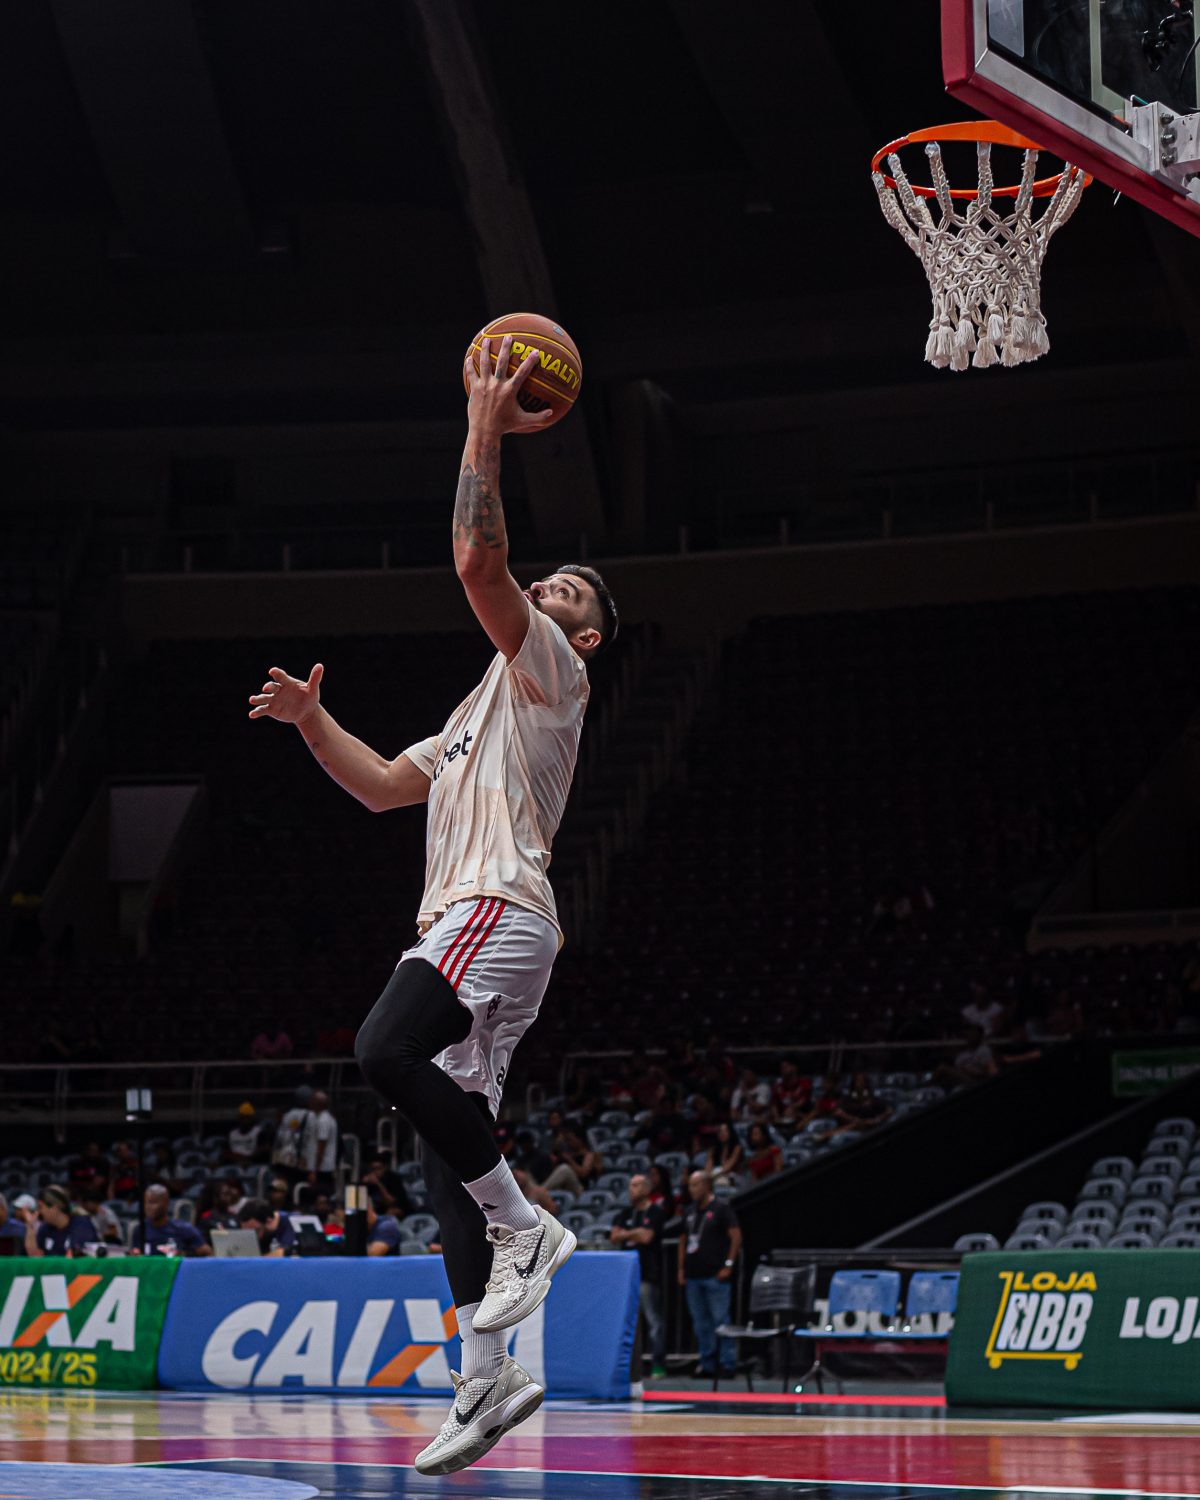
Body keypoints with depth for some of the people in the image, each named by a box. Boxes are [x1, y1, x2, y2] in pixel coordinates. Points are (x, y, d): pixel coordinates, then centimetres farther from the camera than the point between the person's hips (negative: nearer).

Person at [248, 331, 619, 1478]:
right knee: (449, 1144, 2)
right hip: (460, 926, 10)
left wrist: (484, 438, -6)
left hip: (500, 910, -9)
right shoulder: (486, 704, 31)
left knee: (387, 1050, -32)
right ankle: (487, 1381, 0)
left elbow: (476, 563, -10)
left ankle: (523, 1226, -22)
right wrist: (312, 723, 18)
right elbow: (383, 788, 31)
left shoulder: (549, 669, 5)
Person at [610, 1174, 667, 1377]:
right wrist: (636, 1233, -8)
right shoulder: (626, 1213, 16)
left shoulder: (654, 1213, -3)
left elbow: (647, 1237, -13)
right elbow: (614, 1236, 7)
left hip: (648, 1274, -6)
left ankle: (658, 1364, -4)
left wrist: (626, 1234, 1)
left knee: (654, 1319, -6)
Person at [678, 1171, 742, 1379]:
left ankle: (726, 1363, -3)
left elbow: (736, 1236, -7)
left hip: (715, 1276, -6)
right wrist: (681, 1268, 13)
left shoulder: (721, 1209, -4)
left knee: (720, 1319, -6)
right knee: (700, 1322, 8)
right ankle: (707, 1362, 14)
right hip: (693, 1275, 6)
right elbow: (683, 1240, 20)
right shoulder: (689, 1211, 15)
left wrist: (728, 1264, -11)